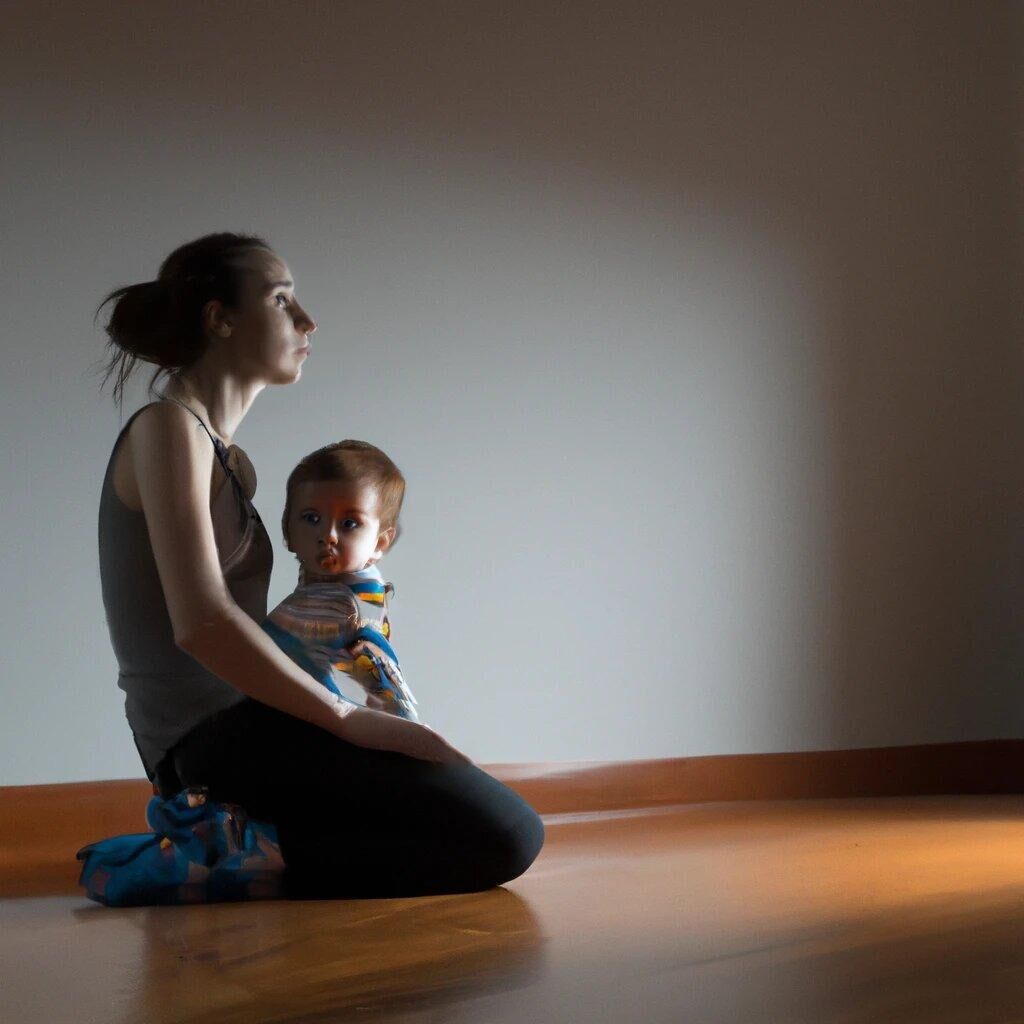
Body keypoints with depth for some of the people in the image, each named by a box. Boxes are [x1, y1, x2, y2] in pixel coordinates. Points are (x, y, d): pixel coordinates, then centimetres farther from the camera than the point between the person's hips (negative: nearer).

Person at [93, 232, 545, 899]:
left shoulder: (234, 462, 21)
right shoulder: (167, 427, -8)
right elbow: (200, 623, -21)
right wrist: (351, 719, -18)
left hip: (227, 732, 10)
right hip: (212, 738, -10)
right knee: (507, 835, -18)